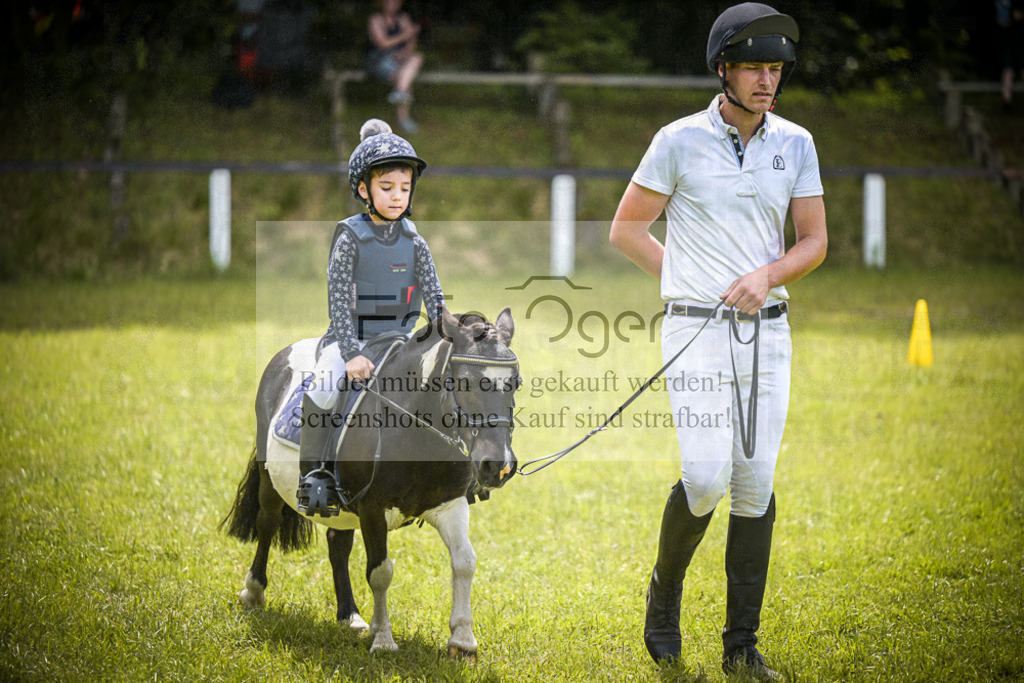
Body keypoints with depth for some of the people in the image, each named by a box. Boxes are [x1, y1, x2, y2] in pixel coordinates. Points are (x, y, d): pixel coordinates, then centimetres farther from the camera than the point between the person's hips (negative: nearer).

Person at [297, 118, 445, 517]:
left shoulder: (414, 242, 4)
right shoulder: (350, 238, -8)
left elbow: (434, 297, 4)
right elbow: (338, 300, -14)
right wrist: (352, 353, -25)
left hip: (400, 338, 4)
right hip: (350, 337, -4)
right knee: (326, 386, -31)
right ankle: (314, 474, -21)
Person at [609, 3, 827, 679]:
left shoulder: (795, 143, 7)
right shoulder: (681, 141, -4)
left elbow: (815, 242, 9)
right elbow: (626, 227, 2)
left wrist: (766, 275, -9)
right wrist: (684, 284, -3)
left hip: (768, 330, 4)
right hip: (697, 330, -4)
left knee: (755, 484, 1)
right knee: (705, 478, -15)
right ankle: (665, 592, 14)